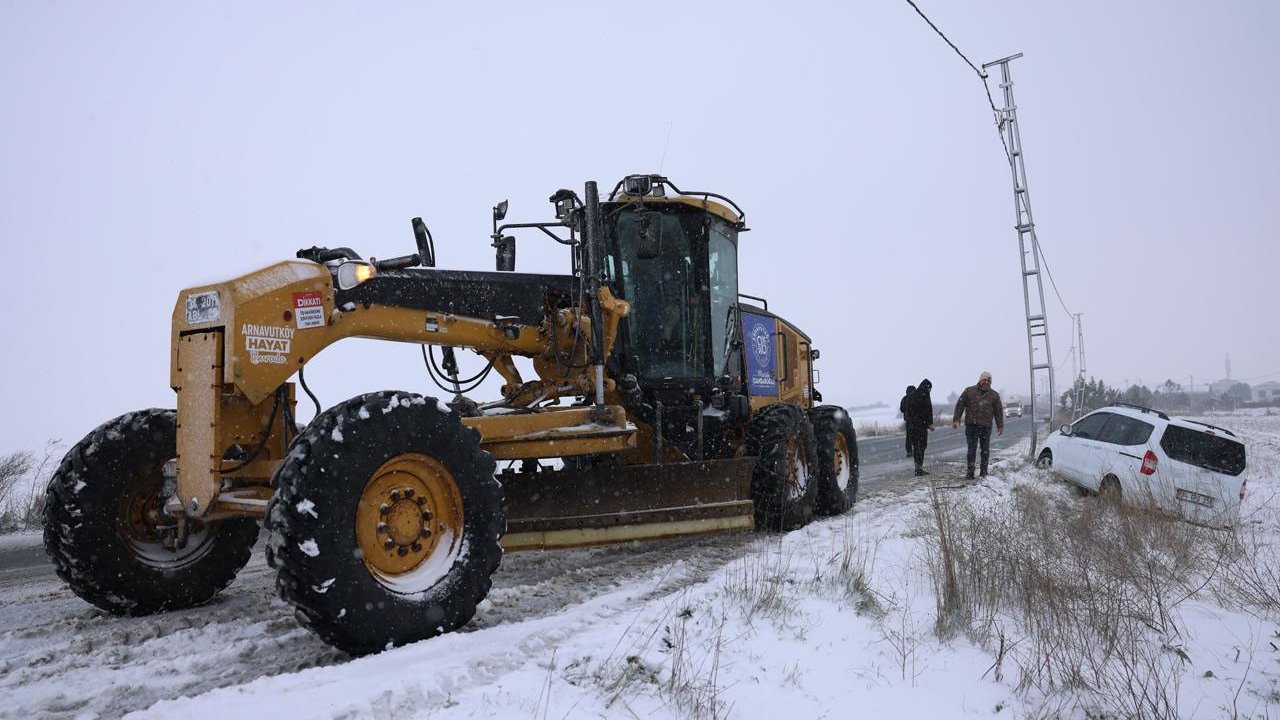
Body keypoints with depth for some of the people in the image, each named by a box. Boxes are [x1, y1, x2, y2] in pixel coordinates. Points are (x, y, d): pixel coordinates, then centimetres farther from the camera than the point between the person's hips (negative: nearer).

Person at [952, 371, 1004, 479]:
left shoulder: (994, 395, 9)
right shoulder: (969, 391, 5)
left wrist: (1000, 426, 8)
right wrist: (956, 419, 0)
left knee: (985, 449, 6)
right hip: (971, 425, -1)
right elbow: (960, 405, 5)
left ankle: (983, 472, 15)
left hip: (986, 426, 1)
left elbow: (999, 411, 12)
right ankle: (970, 472, 1)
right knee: (971, 449, -3)